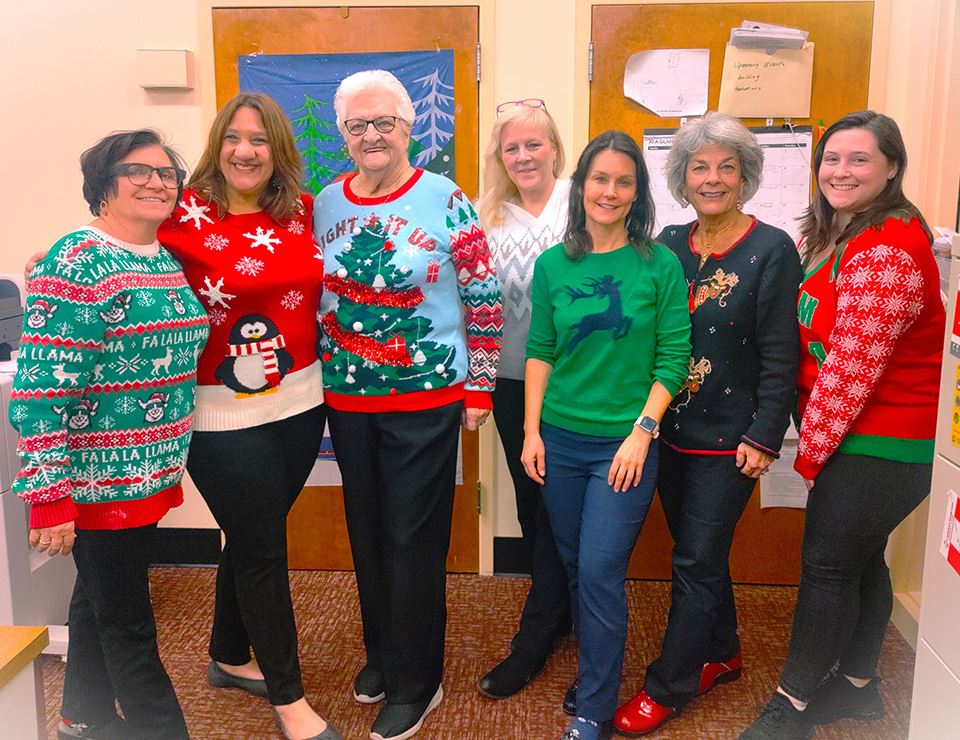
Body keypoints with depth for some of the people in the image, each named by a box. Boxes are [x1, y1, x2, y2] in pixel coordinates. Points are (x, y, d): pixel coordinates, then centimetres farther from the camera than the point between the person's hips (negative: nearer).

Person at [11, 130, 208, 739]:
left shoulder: (171, 261, 8)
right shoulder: (76, 266, -17)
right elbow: (41, 388, -20)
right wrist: (49, 496, -21)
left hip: (153, 474, 8)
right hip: (97, 479, -8)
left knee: (101, 597, 23)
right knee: (127, 621, 6)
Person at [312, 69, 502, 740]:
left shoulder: (446, 201, -8)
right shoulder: (324, 206, 5)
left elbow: (485, 300, -6)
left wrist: (478, 389, -6)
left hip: (426, 400, -4)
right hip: (346, 401, 5)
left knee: (414, 540, 3)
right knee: (367, 532, 16)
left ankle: (414, 683, 22)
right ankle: (380, 652, 38)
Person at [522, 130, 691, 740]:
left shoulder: (660, 265, -5)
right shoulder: (553, 264, 4)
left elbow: (673, 358, -5)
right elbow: (540, 351, 7)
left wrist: (642, 430, -12)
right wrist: (532, 429, 2)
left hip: (626, 442, -3)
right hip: (561, 438, 4)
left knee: (600, 571, -4)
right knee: (573, 566, 14)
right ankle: (595, 667, 36)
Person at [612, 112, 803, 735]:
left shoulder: (773, 251, -10)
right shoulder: (669, 245, 5)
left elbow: (780, 357, -11)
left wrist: (763, 439, -13)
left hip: (728, 442, -5)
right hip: (671, 430, 5)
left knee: (697, 563, 3)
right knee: (700, 553, 18)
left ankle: (667, 687, 18)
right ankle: (721, 654, 39)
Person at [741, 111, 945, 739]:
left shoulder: (887, 251, -22)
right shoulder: (832, 235, 10)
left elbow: (852, 367, -22)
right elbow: (816, 341, 13)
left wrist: (812, 449, -13)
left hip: (878, 444, -9)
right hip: (862, 436, 9)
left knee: (829, 567, 0)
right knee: (861, 560, 18)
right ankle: (858, 686, 35)